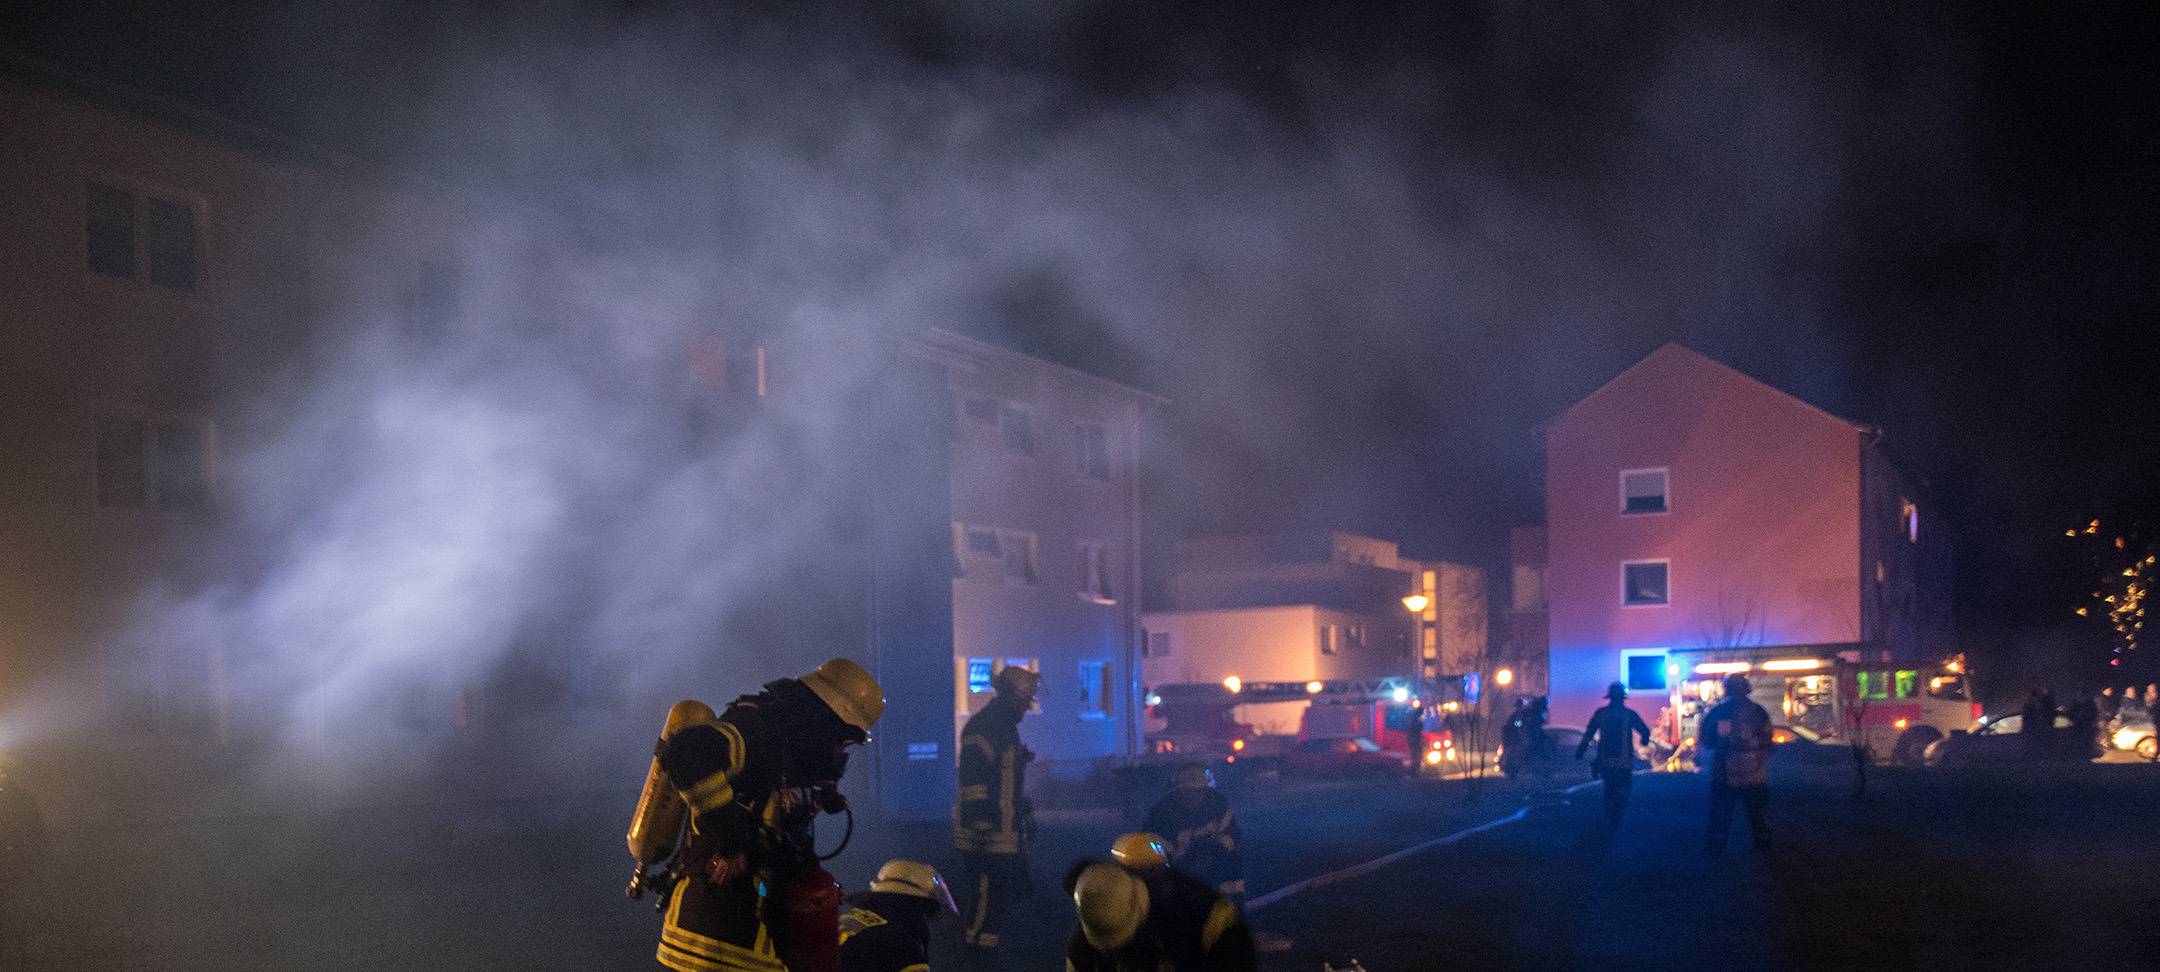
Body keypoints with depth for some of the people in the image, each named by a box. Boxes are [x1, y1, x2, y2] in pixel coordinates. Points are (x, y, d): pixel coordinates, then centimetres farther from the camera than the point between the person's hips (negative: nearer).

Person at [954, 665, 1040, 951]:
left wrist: (1027, 814, 26)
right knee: (991, 892, -8)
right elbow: (974, 783, -22)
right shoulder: (982, 729, -17)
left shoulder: (1007, 728, 16)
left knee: (1017, 884, 14)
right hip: (989, 836, -10)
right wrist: (981, 828, -25)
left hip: (1009, 833, 10)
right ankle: (977, 941, 2)